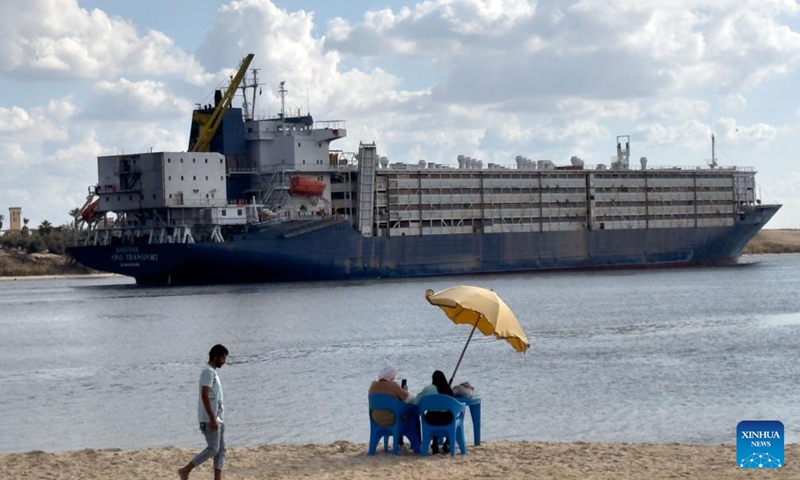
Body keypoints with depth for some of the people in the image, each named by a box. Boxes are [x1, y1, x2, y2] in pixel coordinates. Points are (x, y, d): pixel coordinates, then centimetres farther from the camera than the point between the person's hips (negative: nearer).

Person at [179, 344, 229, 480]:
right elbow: (205, 395, -20)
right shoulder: (208, 372, -13)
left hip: (217, 418, 10)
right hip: (210, 419, -10)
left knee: (221, 450, 5)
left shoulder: (213, 372, 18)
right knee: (213, 449, -10)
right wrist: (212, 419, -24)